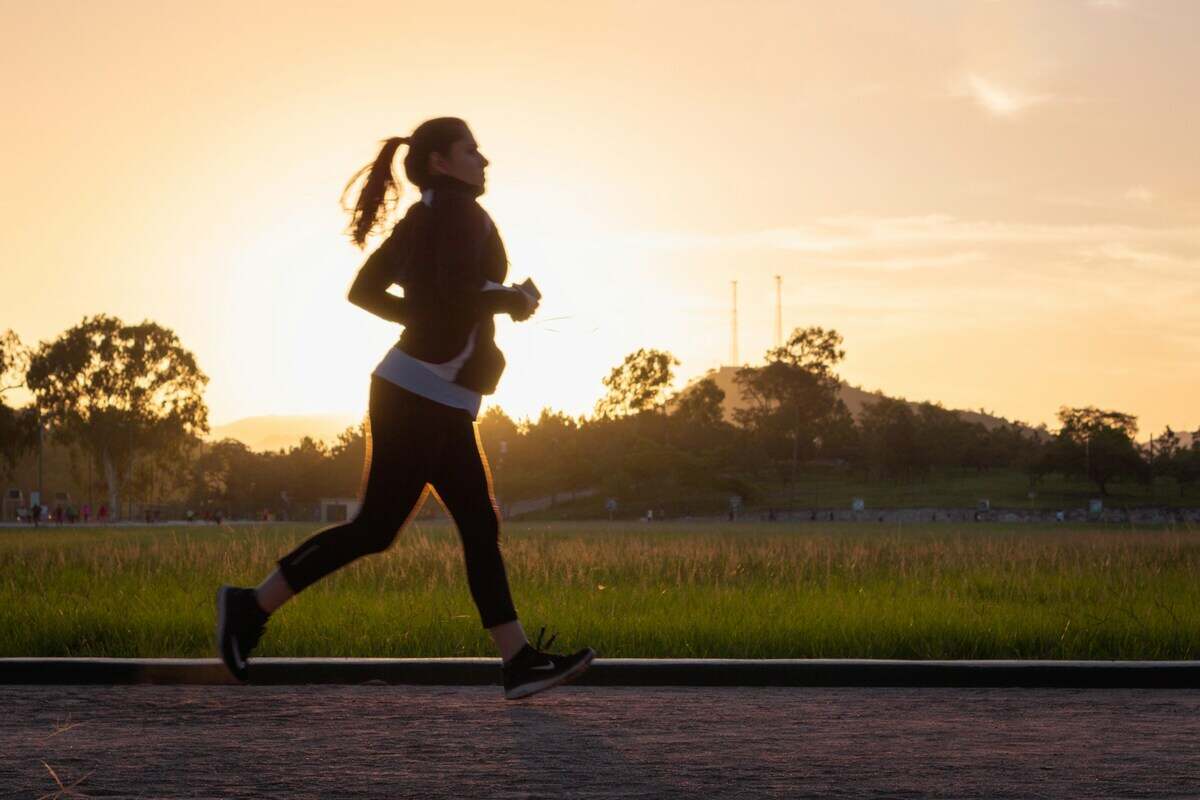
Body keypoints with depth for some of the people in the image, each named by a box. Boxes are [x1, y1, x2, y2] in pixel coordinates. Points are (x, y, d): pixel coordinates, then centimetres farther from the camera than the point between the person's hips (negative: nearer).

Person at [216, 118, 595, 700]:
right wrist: (513, 300, -7)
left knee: (480, 527, 5)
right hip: (420, 395, -10)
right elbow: (459, 293, -24)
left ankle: (519, 662, 3)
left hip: (442, 404, 10)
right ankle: (252, 606, 0)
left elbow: (364, 291, 19)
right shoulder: (460, 210, -11)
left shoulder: (420, 219, 16)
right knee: (375, 529, -6)